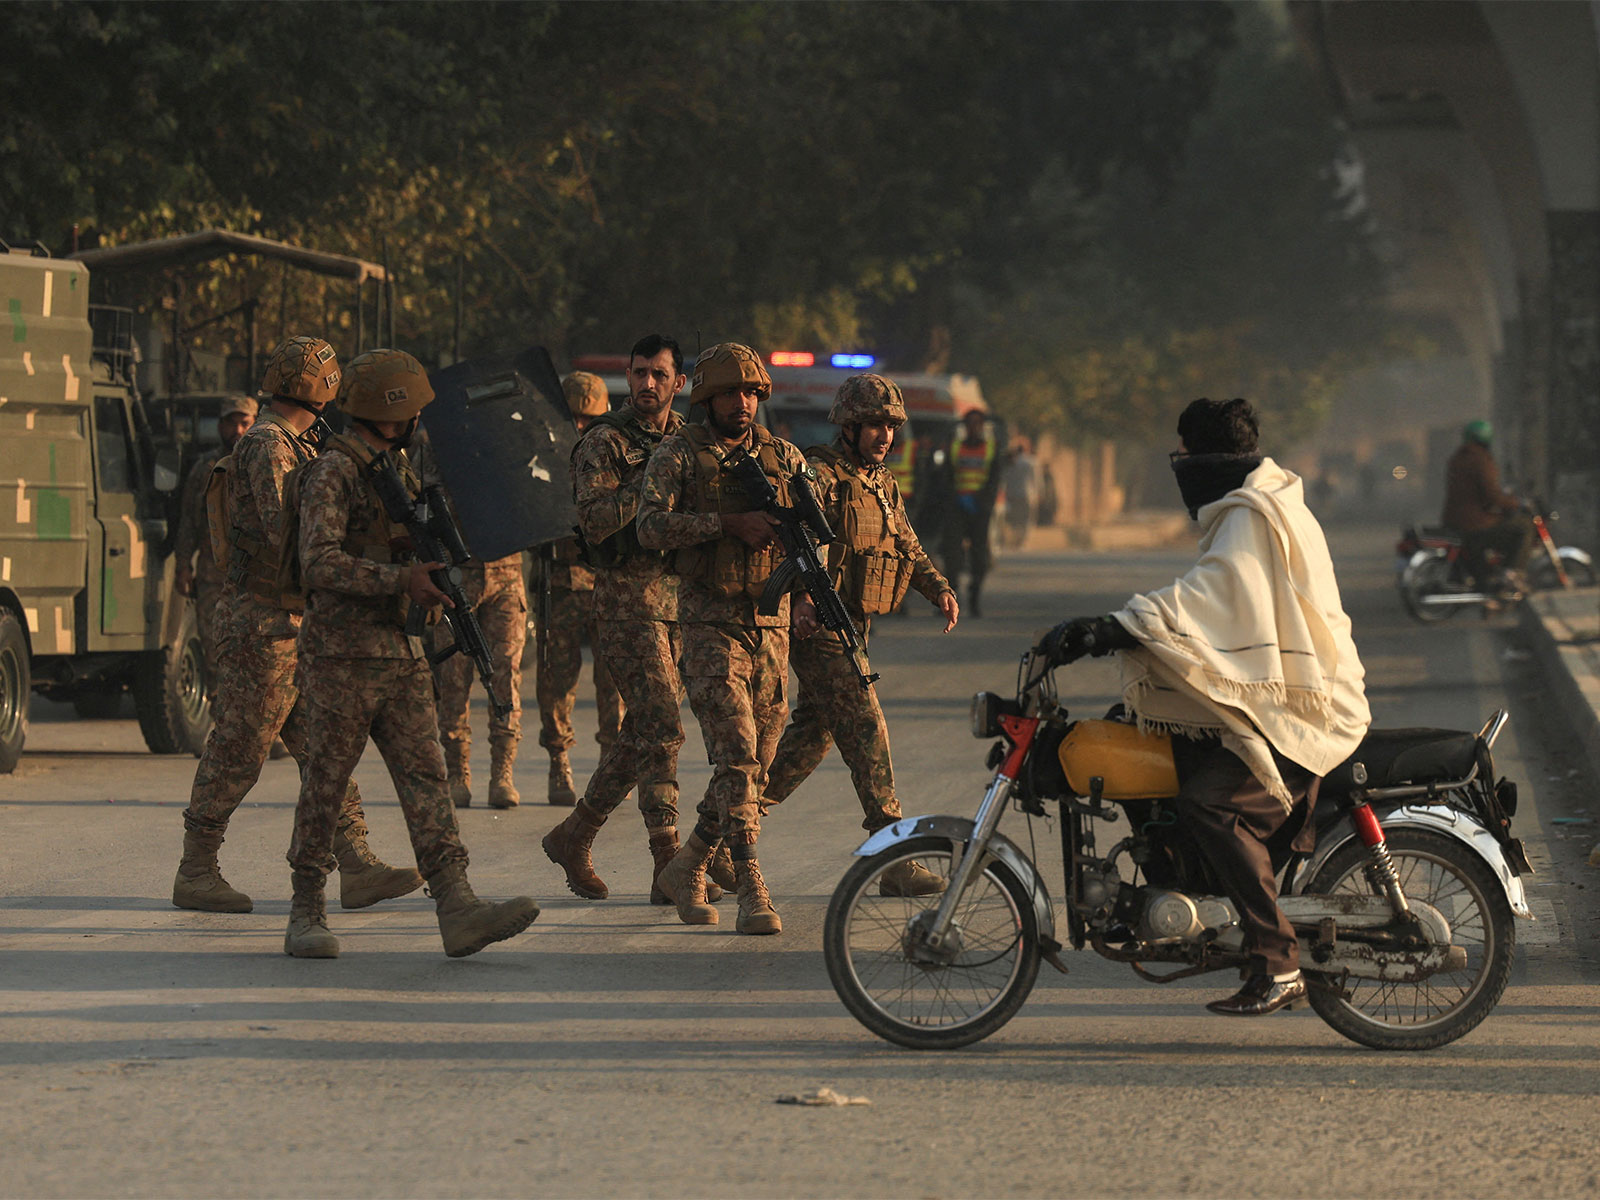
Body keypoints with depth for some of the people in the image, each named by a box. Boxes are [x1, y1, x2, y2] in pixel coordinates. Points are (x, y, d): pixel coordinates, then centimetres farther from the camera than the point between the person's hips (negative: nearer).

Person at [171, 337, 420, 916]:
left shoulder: (292, 447, 18)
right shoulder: (266, 446, -14)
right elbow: (285, 531, -26)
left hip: (294, 624, 10)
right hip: (262, 623, -10)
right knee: (238, 753, -4)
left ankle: (356, 867, 1)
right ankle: (195, 873, 4)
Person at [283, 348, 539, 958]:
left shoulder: (397, 471, 18)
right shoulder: (333, 473, -10)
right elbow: (321, 563, -21)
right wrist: (400, 579, -27)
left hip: (402, 655, 8)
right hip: (342, 655, -8)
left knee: (426, 776, -3)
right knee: (326, 783, 0)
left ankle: (457, 907, -11)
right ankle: (306, 912, 10)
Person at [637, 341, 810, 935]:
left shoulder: (784, 457, 11)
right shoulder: (678, 455, -2)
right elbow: (652, 527, -14)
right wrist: (730, 522, -21)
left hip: (770, 624, 5)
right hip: (710, 625, -5)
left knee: (755, 763, 9)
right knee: (736, 755, -17)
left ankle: (687, 868, 27)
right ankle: (752, 890, -20)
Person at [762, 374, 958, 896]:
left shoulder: (882, 484, 17)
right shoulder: (819, 476, -12)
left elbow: (908, 547, 25)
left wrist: (940, 590, 7)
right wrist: (801, 596, -42)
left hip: (854, 626, 9)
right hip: (819, 625, -9)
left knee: (813, 731, 15)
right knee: (865, 731, -12)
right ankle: (896, 862, -13)